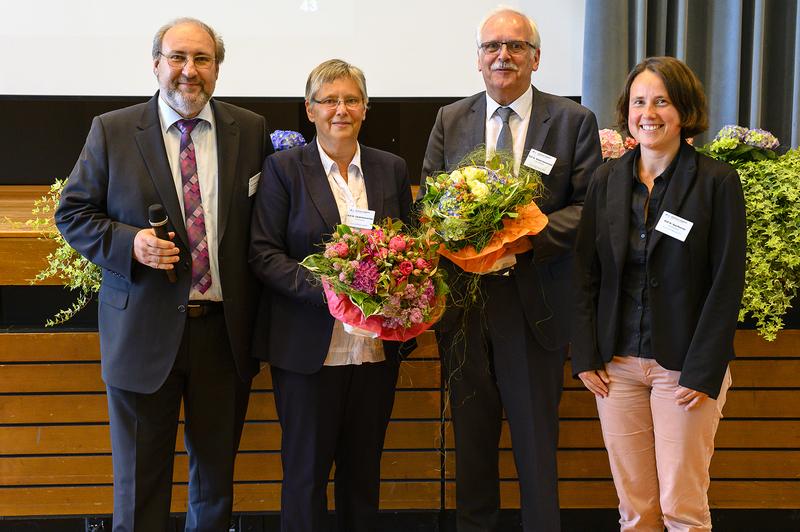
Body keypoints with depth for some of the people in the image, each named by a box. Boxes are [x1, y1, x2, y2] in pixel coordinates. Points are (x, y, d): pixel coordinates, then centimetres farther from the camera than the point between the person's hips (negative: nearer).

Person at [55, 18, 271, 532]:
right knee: (140, 478, 9)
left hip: (224, 330, 2)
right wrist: (129, 242, -17)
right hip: (144, 329, -2)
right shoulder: (111, 131, -3)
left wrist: (257, 312, 3)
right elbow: (72, 212, 2)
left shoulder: (251, 131, 3)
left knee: (217, 473, 17)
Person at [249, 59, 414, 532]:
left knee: (364, 467, 12)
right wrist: (323, 288, -20)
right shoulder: (284, 168, -2)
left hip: (377, 346, 3)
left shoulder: (392, 169, 9)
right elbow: (263, 252, -7)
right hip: (308, 346, -3)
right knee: (306, 468, 5)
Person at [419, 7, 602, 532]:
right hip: (463, 299, 3)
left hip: (536, 304, -3)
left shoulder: (574, 121, -1)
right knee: (472, 435, 14)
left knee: (537, 439, 6)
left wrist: (524, 239, -21)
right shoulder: (450, 120, 8)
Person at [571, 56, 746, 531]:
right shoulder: (607, 180, 7)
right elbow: (587, 272, 8)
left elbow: (728, 282, -7)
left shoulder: (718, 181, -5)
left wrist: (703, 371, -12)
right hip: (617, 364, 3)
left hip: (685, 367, -3)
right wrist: (586, 355, 0)